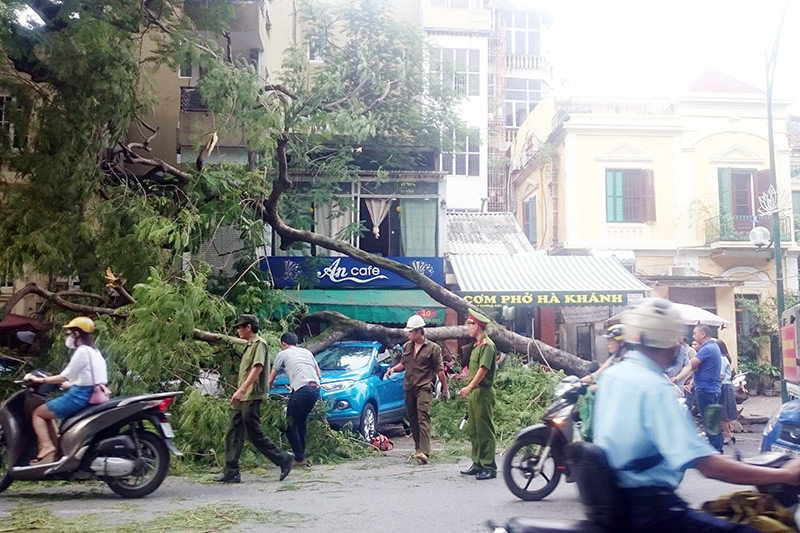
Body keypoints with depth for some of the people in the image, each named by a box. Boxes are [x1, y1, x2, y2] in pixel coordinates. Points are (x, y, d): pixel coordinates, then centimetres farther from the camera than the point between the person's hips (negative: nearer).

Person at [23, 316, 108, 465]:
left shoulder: (82, 351, -12)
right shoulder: (94, 352, 18)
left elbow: (65, 376, -15)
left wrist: (40, 380, -6)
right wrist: (61, 384, 28)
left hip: (79, 395, -10)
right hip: (89, 396, 10)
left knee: (37, 413, 2)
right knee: (47, 414, 23)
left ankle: (47, 447, -12)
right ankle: (58, 449, 14)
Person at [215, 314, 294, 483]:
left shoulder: (259, 343, -9)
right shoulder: (249, 346, 21)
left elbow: (257, 368, -22)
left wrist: (241, 390, -29)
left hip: (252, 398, -10)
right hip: (241, 399, 10)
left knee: (254, 434, -7)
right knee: (233, 435, 5)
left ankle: (283, 458, 4)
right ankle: (231, 472, 7)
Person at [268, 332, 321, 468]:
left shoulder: (282, 354, 13)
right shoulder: (307, 352, 27)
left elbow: (271, 379, 18)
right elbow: (319, 375, 27)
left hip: (301, 390, -6)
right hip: (316, 389, 6)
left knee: (290, 424, 5)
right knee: (301, 421, 20)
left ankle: (299, 458, -1)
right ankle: (302, 455, 20)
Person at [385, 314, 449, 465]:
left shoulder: (433, 348, -1)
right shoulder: (407, 347, 14)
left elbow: (440, 370, 0)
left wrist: (445, 389, 1)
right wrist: (394, 368, 2)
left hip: (424, 387, -6)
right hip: (408, 387, 6)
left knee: (423, 418, -17)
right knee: (412, 419, 10)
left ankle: (424, 452, -27)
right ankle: (418, 448, 22)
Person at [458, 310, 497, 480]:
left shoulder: (487, 344, -12)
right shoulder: (477, 345, 18)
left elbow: (483, 369, -21)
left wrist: (469, 387, -24)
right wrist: (468, 389, 17)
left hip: (483, 392, -10)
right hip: (473, 393, 10)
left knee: (485, 431, -8)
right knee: (473, 430, 14)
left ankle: (490, 467, -5)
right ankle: (478, 464, 22)